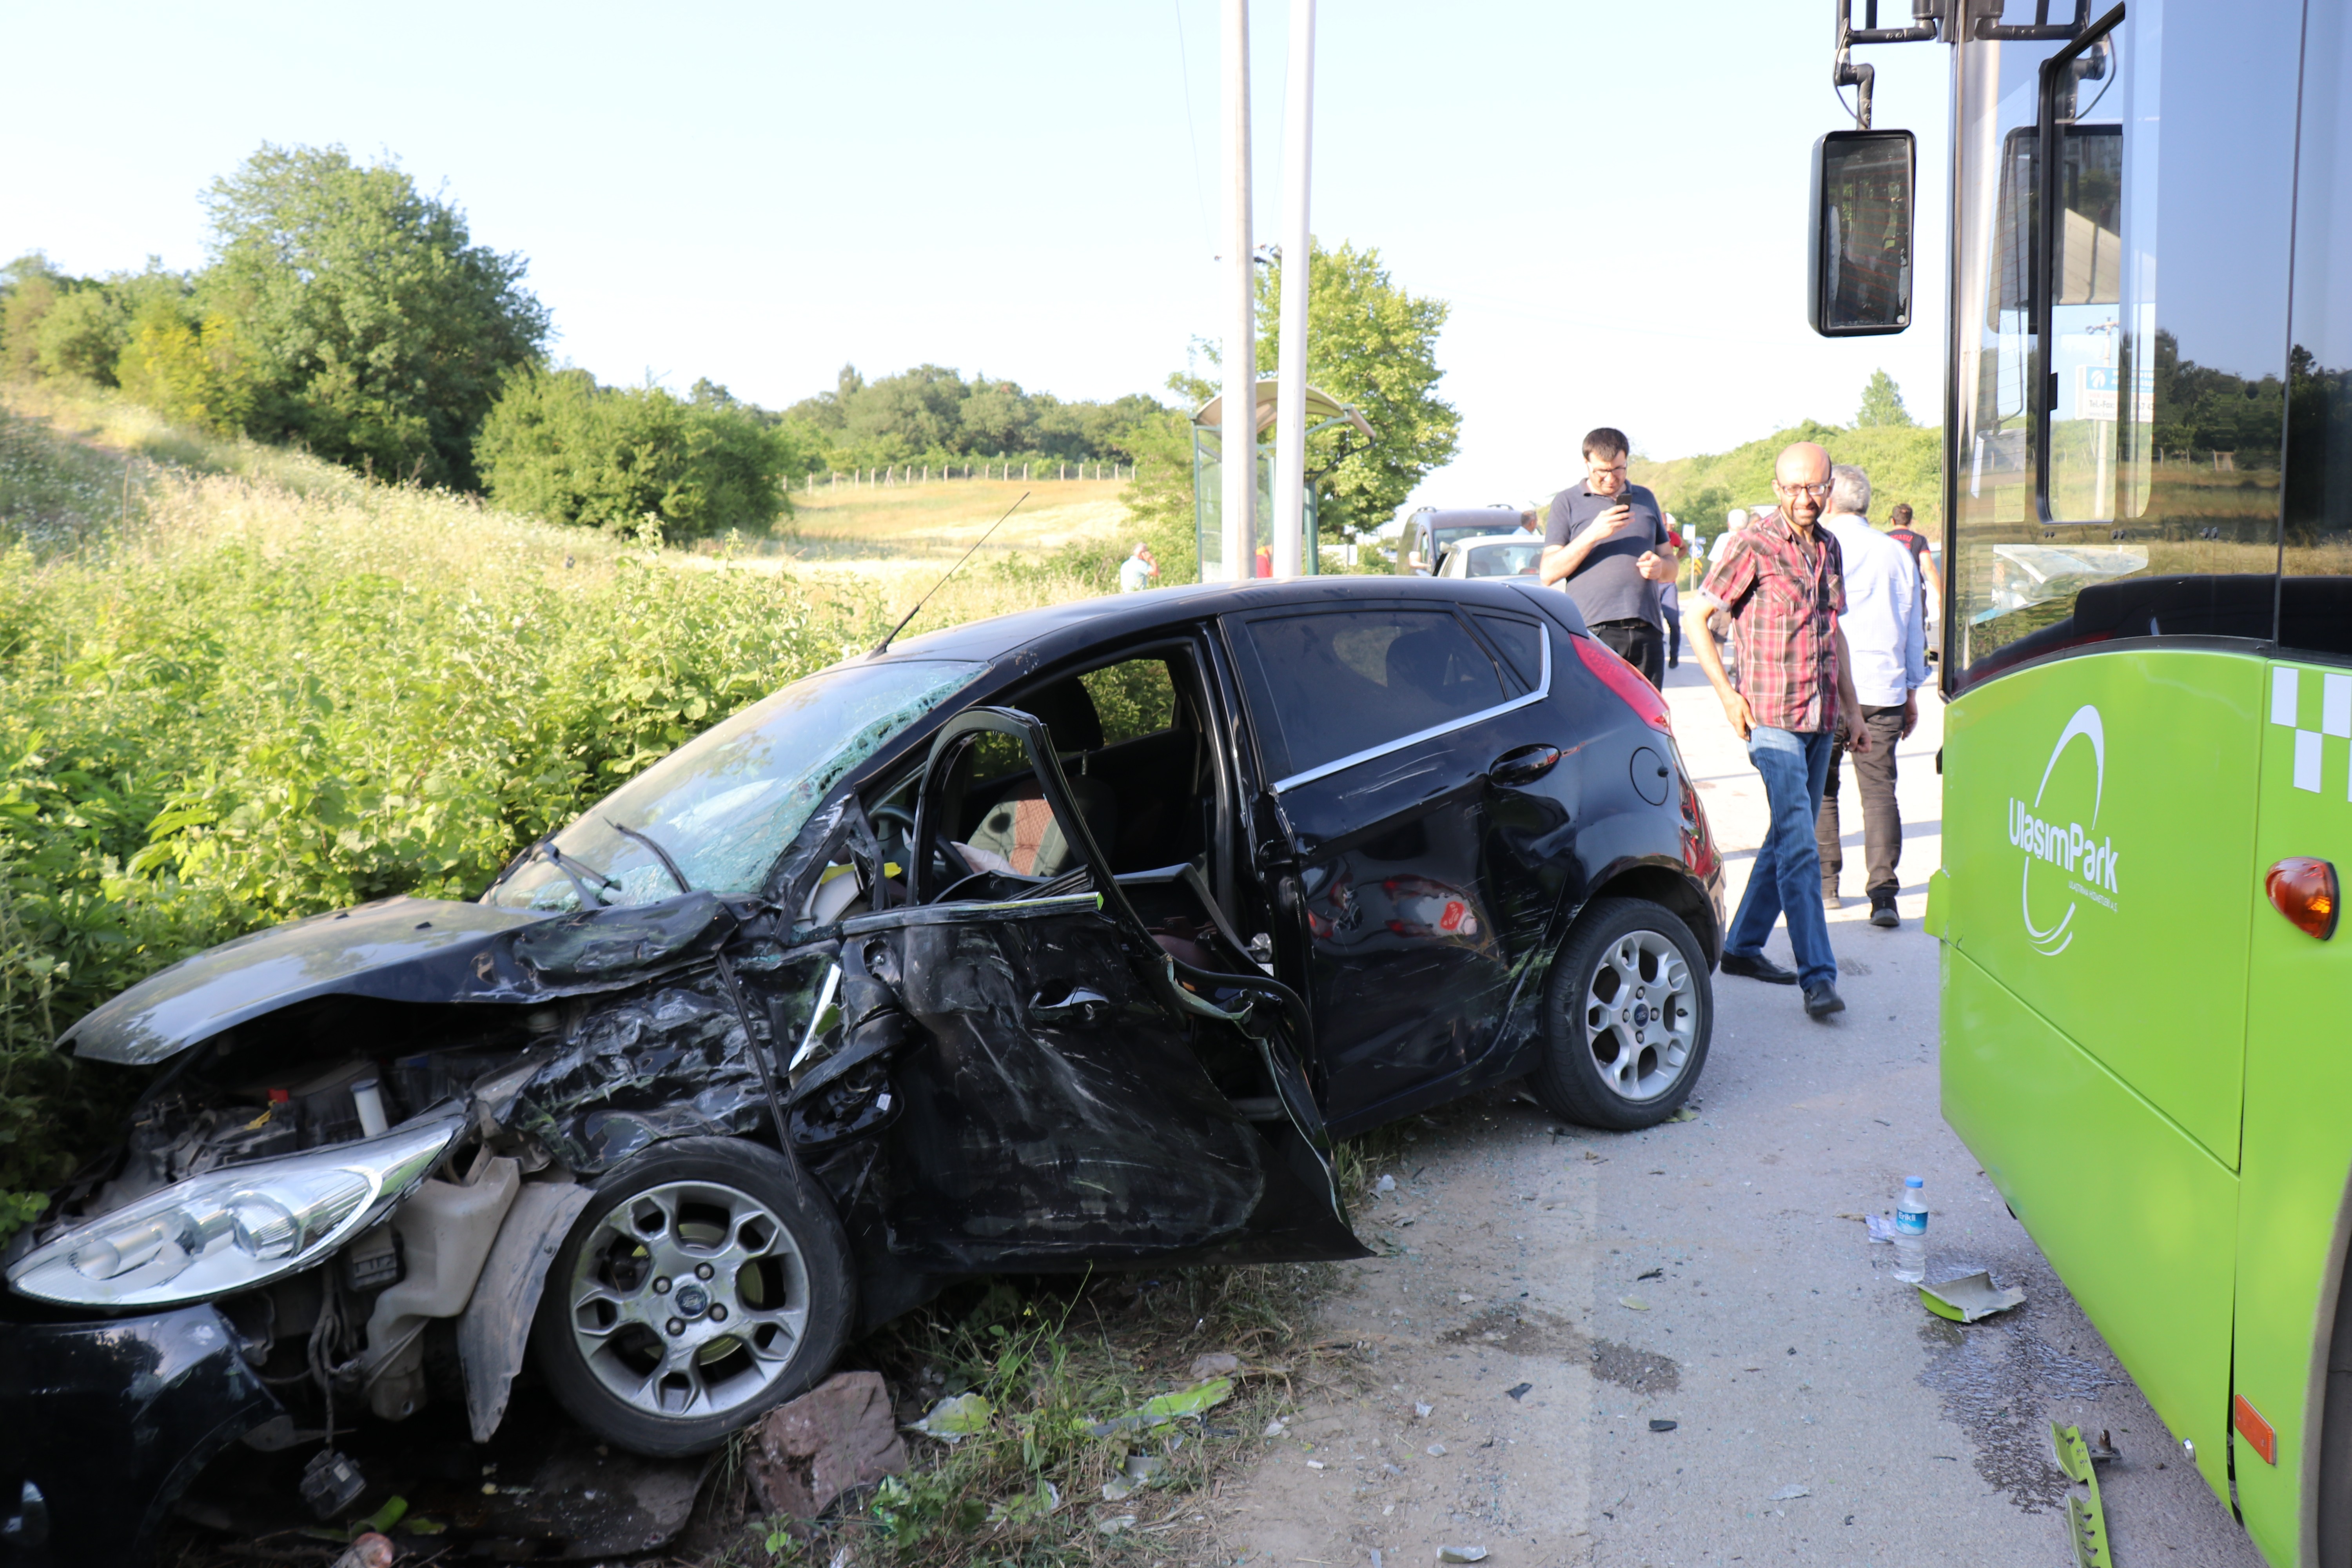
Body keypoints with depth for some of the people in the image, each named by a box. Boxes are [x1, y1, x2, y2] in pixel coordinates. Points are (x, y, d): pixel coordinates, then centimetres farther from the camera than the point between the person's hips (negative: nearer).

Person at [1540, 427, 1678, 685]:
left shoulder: (1646, 499, 21)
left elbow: (1671, 563, 24)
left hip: (1646, 633, 4)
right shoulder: (1567, 502, 9)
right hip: (1592, 633, -4)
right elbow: (1548, 574, -1)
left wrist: (1660, 566, -1)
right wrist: (1592, 535, -12)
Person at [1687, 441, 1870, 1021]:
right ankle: (1818, 976, -10)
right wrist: (1729, 695, -9)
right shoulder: (1751, 546, -8)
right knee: (1800, 847, -11)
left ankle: (1742, 946, 25)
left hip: (1820, 718, 7)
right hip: (1772, 718, -7)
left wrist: (1852, 709, 20)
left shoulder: (1829, 549, 13)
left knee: (1788, 838, 12)